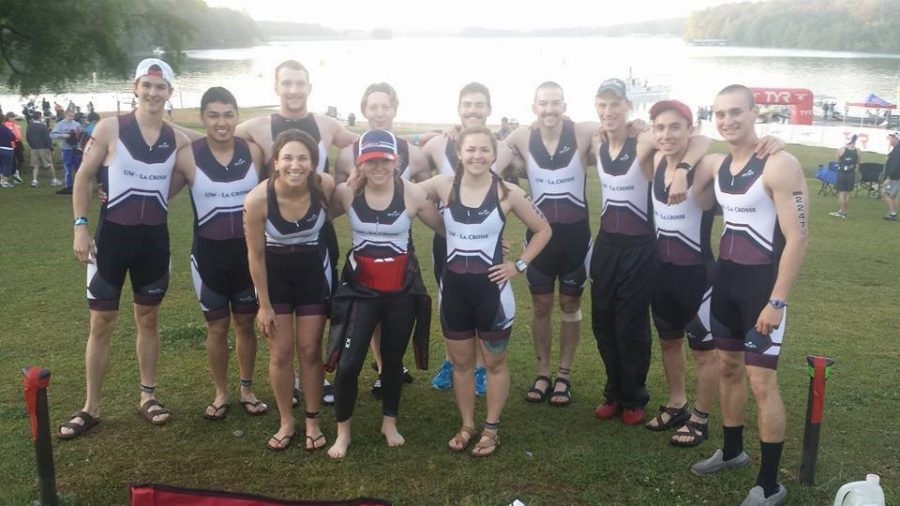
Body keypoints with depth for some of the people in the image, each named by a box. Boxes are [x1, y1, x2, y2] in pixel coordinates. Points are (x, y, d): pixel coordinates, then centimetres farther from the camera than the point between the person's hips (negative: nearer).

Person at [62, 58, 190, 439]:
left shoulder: (177, 140, 1)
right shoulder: (110, 129, -7)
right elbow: (83, 177, -3)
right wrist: (80, 226, -9)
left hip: (155, 237, 3)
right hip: (113, 234, -3)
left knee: (148, 318, 12)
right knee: (101, 322, 3)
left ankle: (148, 396, 24)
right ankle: (90, 407, 14)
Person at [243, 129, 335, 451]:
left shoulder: (325, 186, -26)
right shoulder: (257, 200, -29)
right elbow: (256, 256, -15)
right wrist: (264, 304, -9)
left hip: (314, 271, 1)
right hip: (274, 274, -1)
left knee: (310, 350, 8)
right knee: (280, 353, 5)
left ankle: (313, 422, 24)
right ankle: (286, 422, 25)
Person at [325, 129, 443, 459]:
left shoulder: (412, 195, -11)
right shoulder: (346, 193, -9)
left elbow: (446, 229, -2)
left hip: (402, 290, 0)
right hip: (360, 288, 0)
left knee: (393, 359, 16)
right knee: (348, 363, -5)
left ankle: (389, 422, 39)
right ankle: (343, 431, 18)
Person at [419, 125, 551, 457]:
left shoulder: (507, 193, -8)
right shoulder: (443, 186, -4)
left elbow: (543, 231, 2)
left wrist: (519, 265, -4)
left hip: (491, 289, -2)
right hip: (453, 288, 2)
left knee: (494, 363, 11)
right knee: (460, 363, 14)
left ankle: (491, 430, 27)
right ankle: (466, 426, 31)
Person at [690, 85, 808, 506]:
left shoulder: (779, 165, -16)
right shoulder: (720, 166, 7)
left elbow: (797, 238, -19)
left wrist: (777, 301, -20)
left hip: (763, 282, -7)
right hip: (726, 278, 7)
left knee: (762, 380, -4)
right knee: (727, 367, 17)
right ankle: (732, 451, 35)